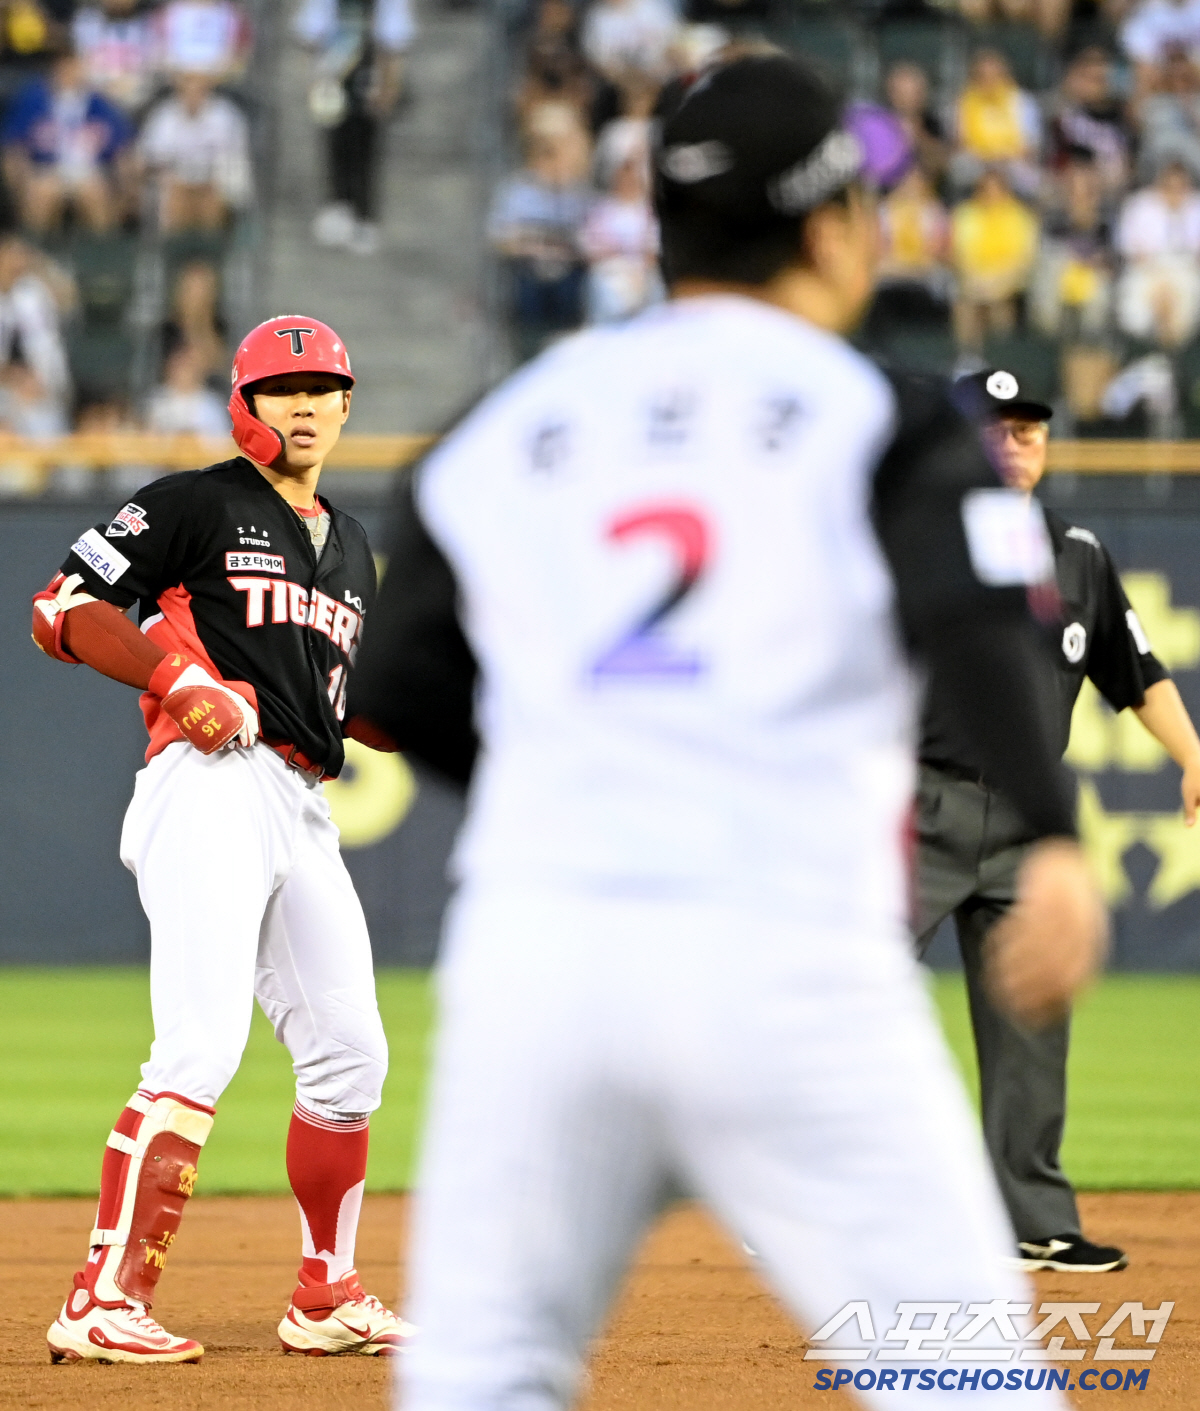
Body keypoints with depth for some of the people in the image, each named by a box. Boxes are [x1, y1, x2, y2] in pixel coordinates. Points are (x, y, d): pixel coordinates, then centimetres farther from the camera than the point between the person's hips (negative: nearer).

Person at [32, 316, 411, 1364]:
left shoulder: (352, 550, 23)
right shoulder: (197, 505, 0)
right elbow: (62, 610, -6)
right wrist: (181, 676, -18)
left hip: (304, 809, 8)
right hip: (209, 793, -8)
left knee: (349, 1054, 8)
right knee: (201, 1050, -19)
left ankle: (326, 1299, 22)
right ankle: (103, 1304, -21)